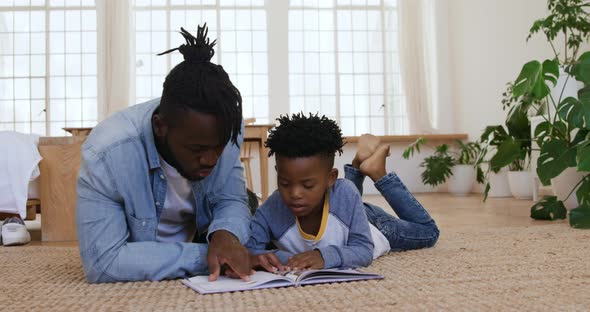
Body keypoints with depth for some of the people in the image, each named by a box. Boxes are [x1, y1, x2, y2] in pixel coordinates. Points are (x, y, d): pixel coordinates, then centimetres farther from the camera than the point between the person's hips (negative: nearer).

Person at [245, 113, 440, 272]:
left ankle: (378, 173, 25)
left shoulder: (344, 192, -44)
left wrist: (326, 256, -61)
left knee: (428, 233, 24)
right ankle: (357, 166, 36)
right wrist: (255, 256, -62)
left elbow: (363, 251, -42)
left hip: (369, 222, -1)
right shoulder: (271, 210, -42)